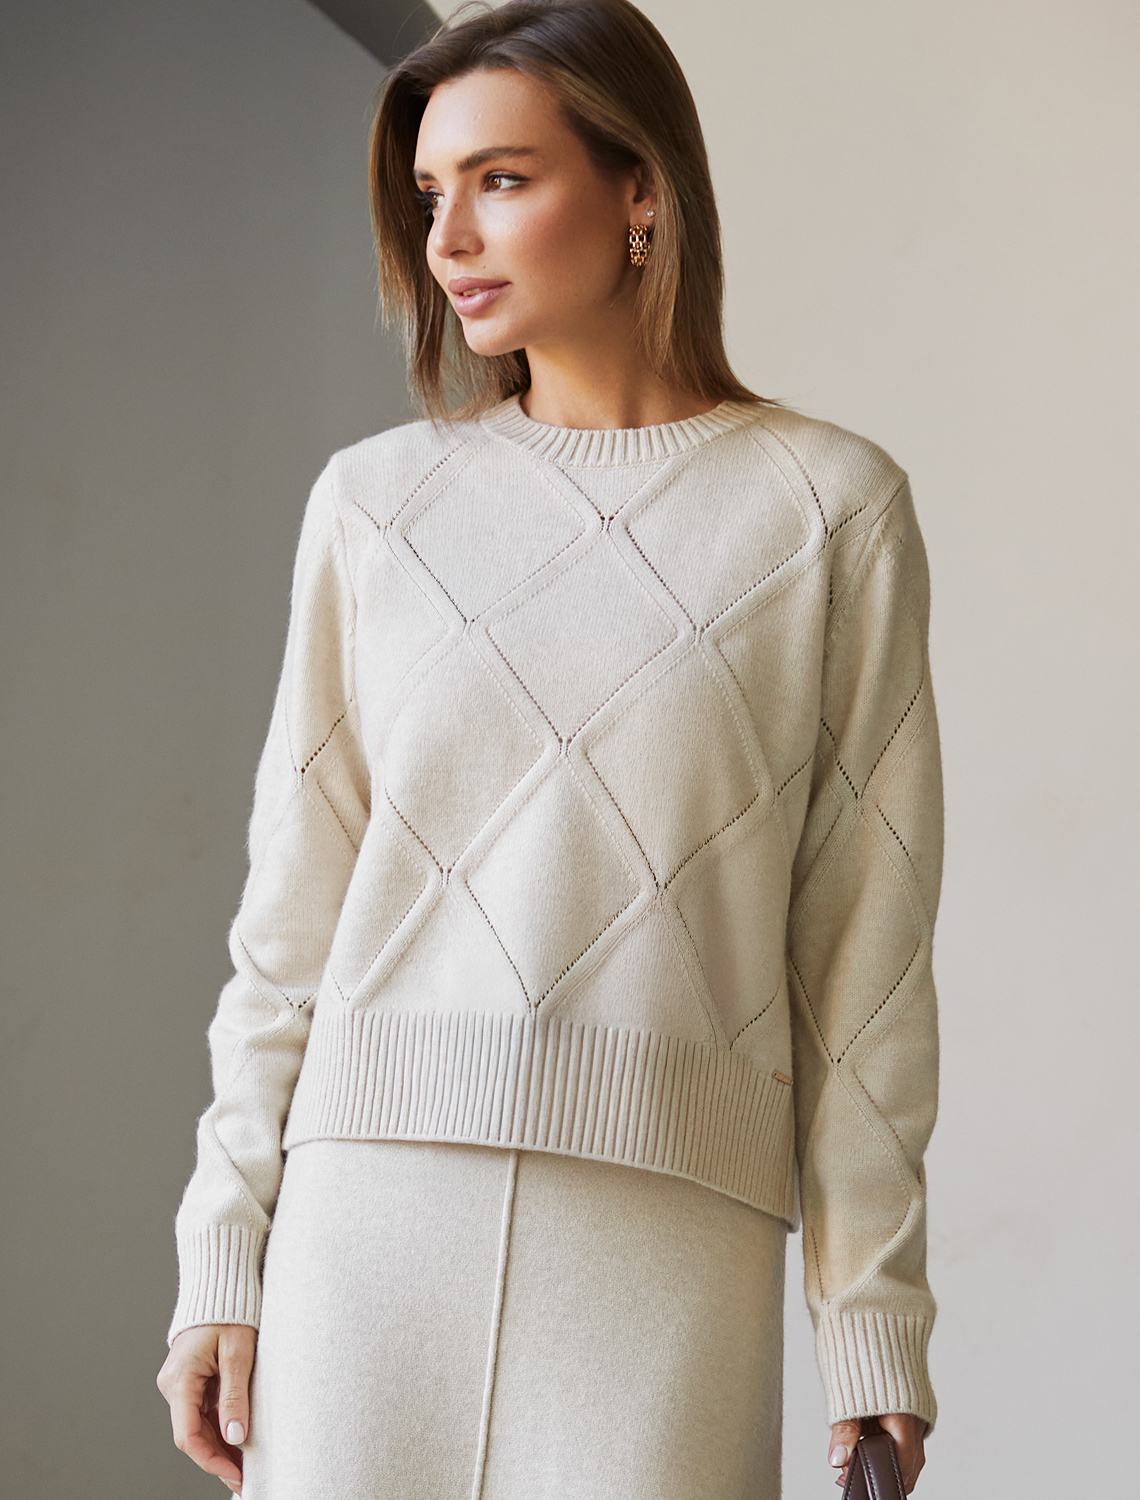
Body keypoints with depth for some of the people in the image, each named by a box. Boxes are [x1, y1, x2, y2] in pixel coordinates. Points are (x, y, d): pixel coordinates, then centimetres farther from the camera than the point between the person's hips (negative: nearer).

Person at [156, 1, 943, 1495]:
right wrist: (223, 1262, 4)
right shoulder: (376, 503, 9)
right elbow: (292, 914, 9)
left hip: (667, 1219, -2)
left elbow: (865, 942, 2)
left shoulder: (830, 509, 3)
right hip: (379, 1200, 2)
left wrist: (876, 1319, -1)